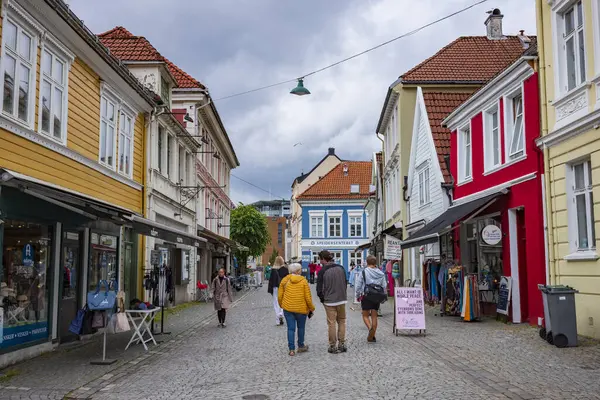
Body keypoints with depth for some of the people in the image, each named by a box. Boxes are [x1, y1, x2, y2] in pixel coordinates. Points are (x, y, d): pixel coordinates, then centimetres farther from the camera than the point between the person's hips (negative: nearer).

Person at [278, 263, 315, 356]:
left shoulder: (285, 280, 1)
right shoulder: (303, 281, -6)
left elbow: (279, 296, 3)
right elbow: (308, 297, -7)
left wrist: (282, 305, 18)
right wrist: (311, 308, 5)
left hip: (287, 308, 2)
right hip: (301, 309, -1)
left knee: (291, 328, 6)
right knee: (301, 327, 17)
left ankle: (291, 349, 4)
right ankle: (301, 346, 28)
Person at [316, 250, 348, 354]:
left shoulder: (322, 271, -11)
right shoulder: (341, 268, 3)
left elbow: (319, 288, -8)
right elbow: (346, 283, 10)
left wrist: (322, 299, 8)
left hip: (329, 302, -4)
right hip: (342, 299, 4)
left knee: (331, 323, 3)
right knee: (342, 322, 13)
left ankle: (333, 346, 8)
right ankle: (341, 345, 15)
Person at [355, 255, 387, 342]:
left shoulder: (363, 272, -6)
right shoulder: (381, 273, 3)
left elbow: (358, 286, -5)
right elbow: (384, 286, 5)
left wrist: (358, 296, 8)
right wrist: (383, 297, 17)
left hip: (366, 296, -3)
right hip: (377, 297, 3)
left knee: (365, 315, 7)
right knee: (374, 316, 10)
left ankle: (370, 328, -21)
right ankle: (372, 336, 11)